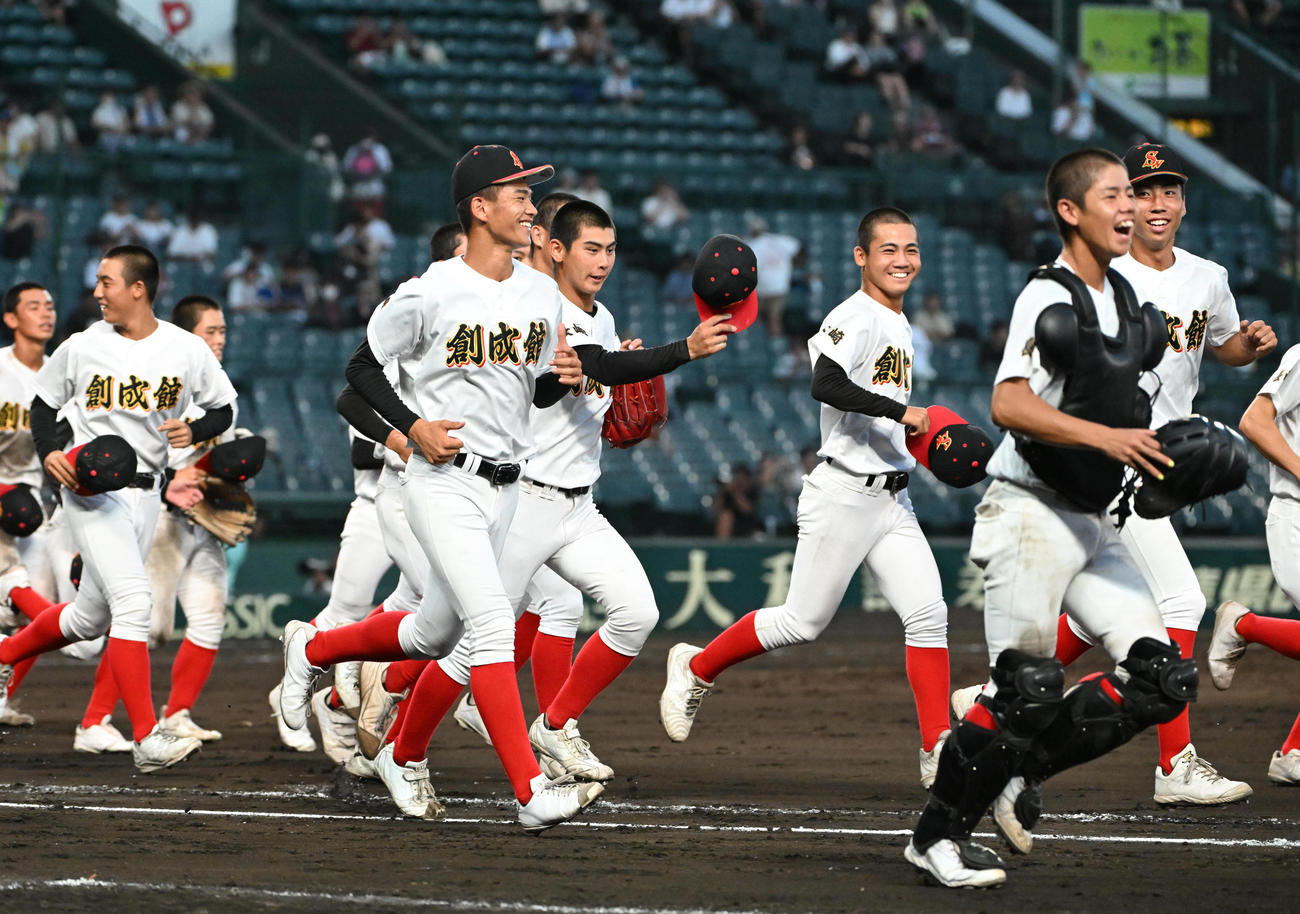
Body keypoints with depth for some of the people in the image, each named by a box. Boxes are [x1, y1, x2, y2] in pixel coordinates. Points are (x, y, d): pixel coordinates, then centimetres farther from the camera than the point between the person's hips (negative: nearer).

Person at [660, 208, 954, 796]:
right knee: (803, 622, -3)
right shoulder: (854, 318, -13)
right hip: (843, 495, -8)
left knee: (929, 615, -6)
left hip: (891, 499, 8)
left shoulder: (898, 324, 18)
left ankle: (938, 751, -7)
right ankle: (696, 669, 19)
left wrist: (926, 433, 17)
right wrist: (902, 412, -29)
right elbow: (826, 384, -30)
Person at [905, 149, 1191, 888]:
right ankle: (938, 834, 4)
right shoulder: (1049, 298, -13)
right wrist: (1104, 437, -32)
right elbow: (1010, 405, -25)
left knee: (1164, 681, -1)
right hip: (1033, 514, -8)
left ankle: (1020, 772, 13)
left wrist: (1157, 452, 10)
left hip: (1094, 522, 8)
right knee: (1029, 693, -13)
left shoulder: (1123, 298, 13)